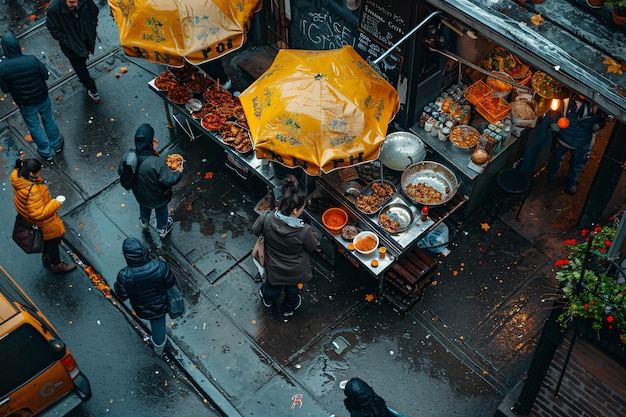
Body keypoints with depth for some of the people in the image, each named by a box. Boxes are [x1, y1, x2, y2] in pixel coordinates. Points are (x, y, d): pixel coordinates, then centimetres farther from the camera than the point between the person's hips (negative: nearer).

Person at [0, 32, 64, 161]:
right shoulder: (32, 60, -26)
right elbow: (45, 75, -11)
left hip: (25, 104, -1)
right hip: (42, 98, 1)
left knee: (34, 127, 24)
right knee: (49, 121, 28)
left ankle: (46, 152, 43)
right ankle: (56, 144, 51)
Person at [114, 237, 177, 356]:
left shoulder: (124, 276, -37)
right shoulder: (160, 266, -37)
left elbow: (122, 296, -17)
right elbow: (171, 283, -17)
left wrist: (116, 285, 2)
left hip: (142, 310, 1)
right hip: (160, 306, -1)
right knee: (158, 324, 28)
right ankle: (159, 346, 56)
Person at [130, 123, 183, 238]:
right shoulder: (157, 162, -43)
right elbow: (168, 181, -36)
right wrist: (178, 172, -15)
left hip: (139, 193, 4)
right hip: (157, 197, -4)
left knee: (144, 206, 37)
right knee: (161, 210, 30)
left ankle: (144, 222, 67)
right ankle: (162, 229, 57)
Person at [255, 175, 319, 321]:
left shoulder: (267, 218, -32)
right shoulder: (304, 231, -38)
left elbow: (255, 230, -9)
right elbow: (313, 246, -16)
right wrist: (314, 237, 5)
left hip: (273, 269, 2)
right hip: (294, 271, -2)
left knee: (272, 287, 35)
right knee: (292, 289, 33)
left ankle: (268, 299, 69)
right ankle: (289, 310, 62)